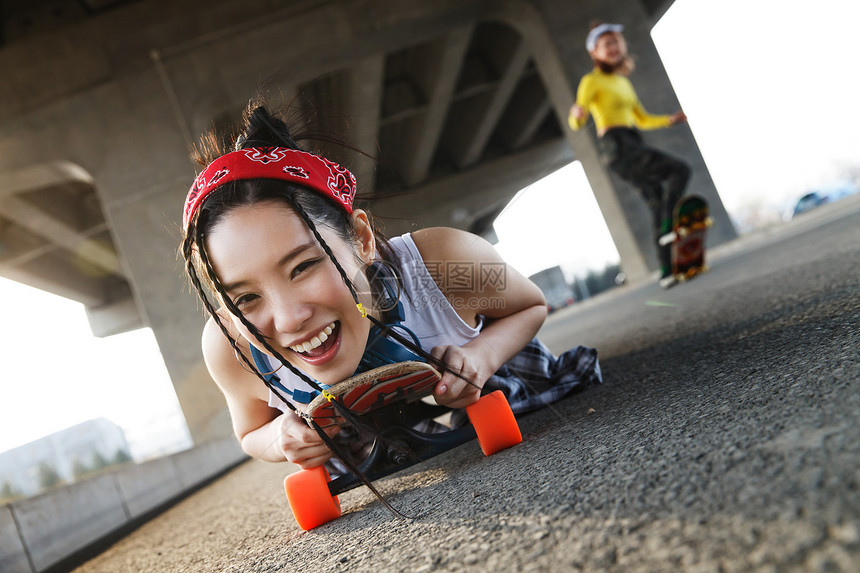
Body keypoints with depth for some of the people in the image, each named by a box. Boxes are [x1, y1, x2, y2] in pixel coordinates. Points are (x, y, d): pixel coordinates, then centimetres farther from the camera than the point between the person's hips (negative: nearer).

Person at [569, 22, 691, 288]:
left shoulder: (624, 82, 23)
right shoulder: (592, 81, -1)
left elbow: (642, 119, 29)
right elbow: (575, 122, -12)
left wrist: (671, 119, 16)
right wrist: (577, 115, -35)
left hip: (635, 145, 7)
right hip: (616, 145, -7)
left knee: (657, 203, 0)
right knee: (679, 169, -19)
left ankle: (667, 270, 0)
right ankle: (670, 226, -18)